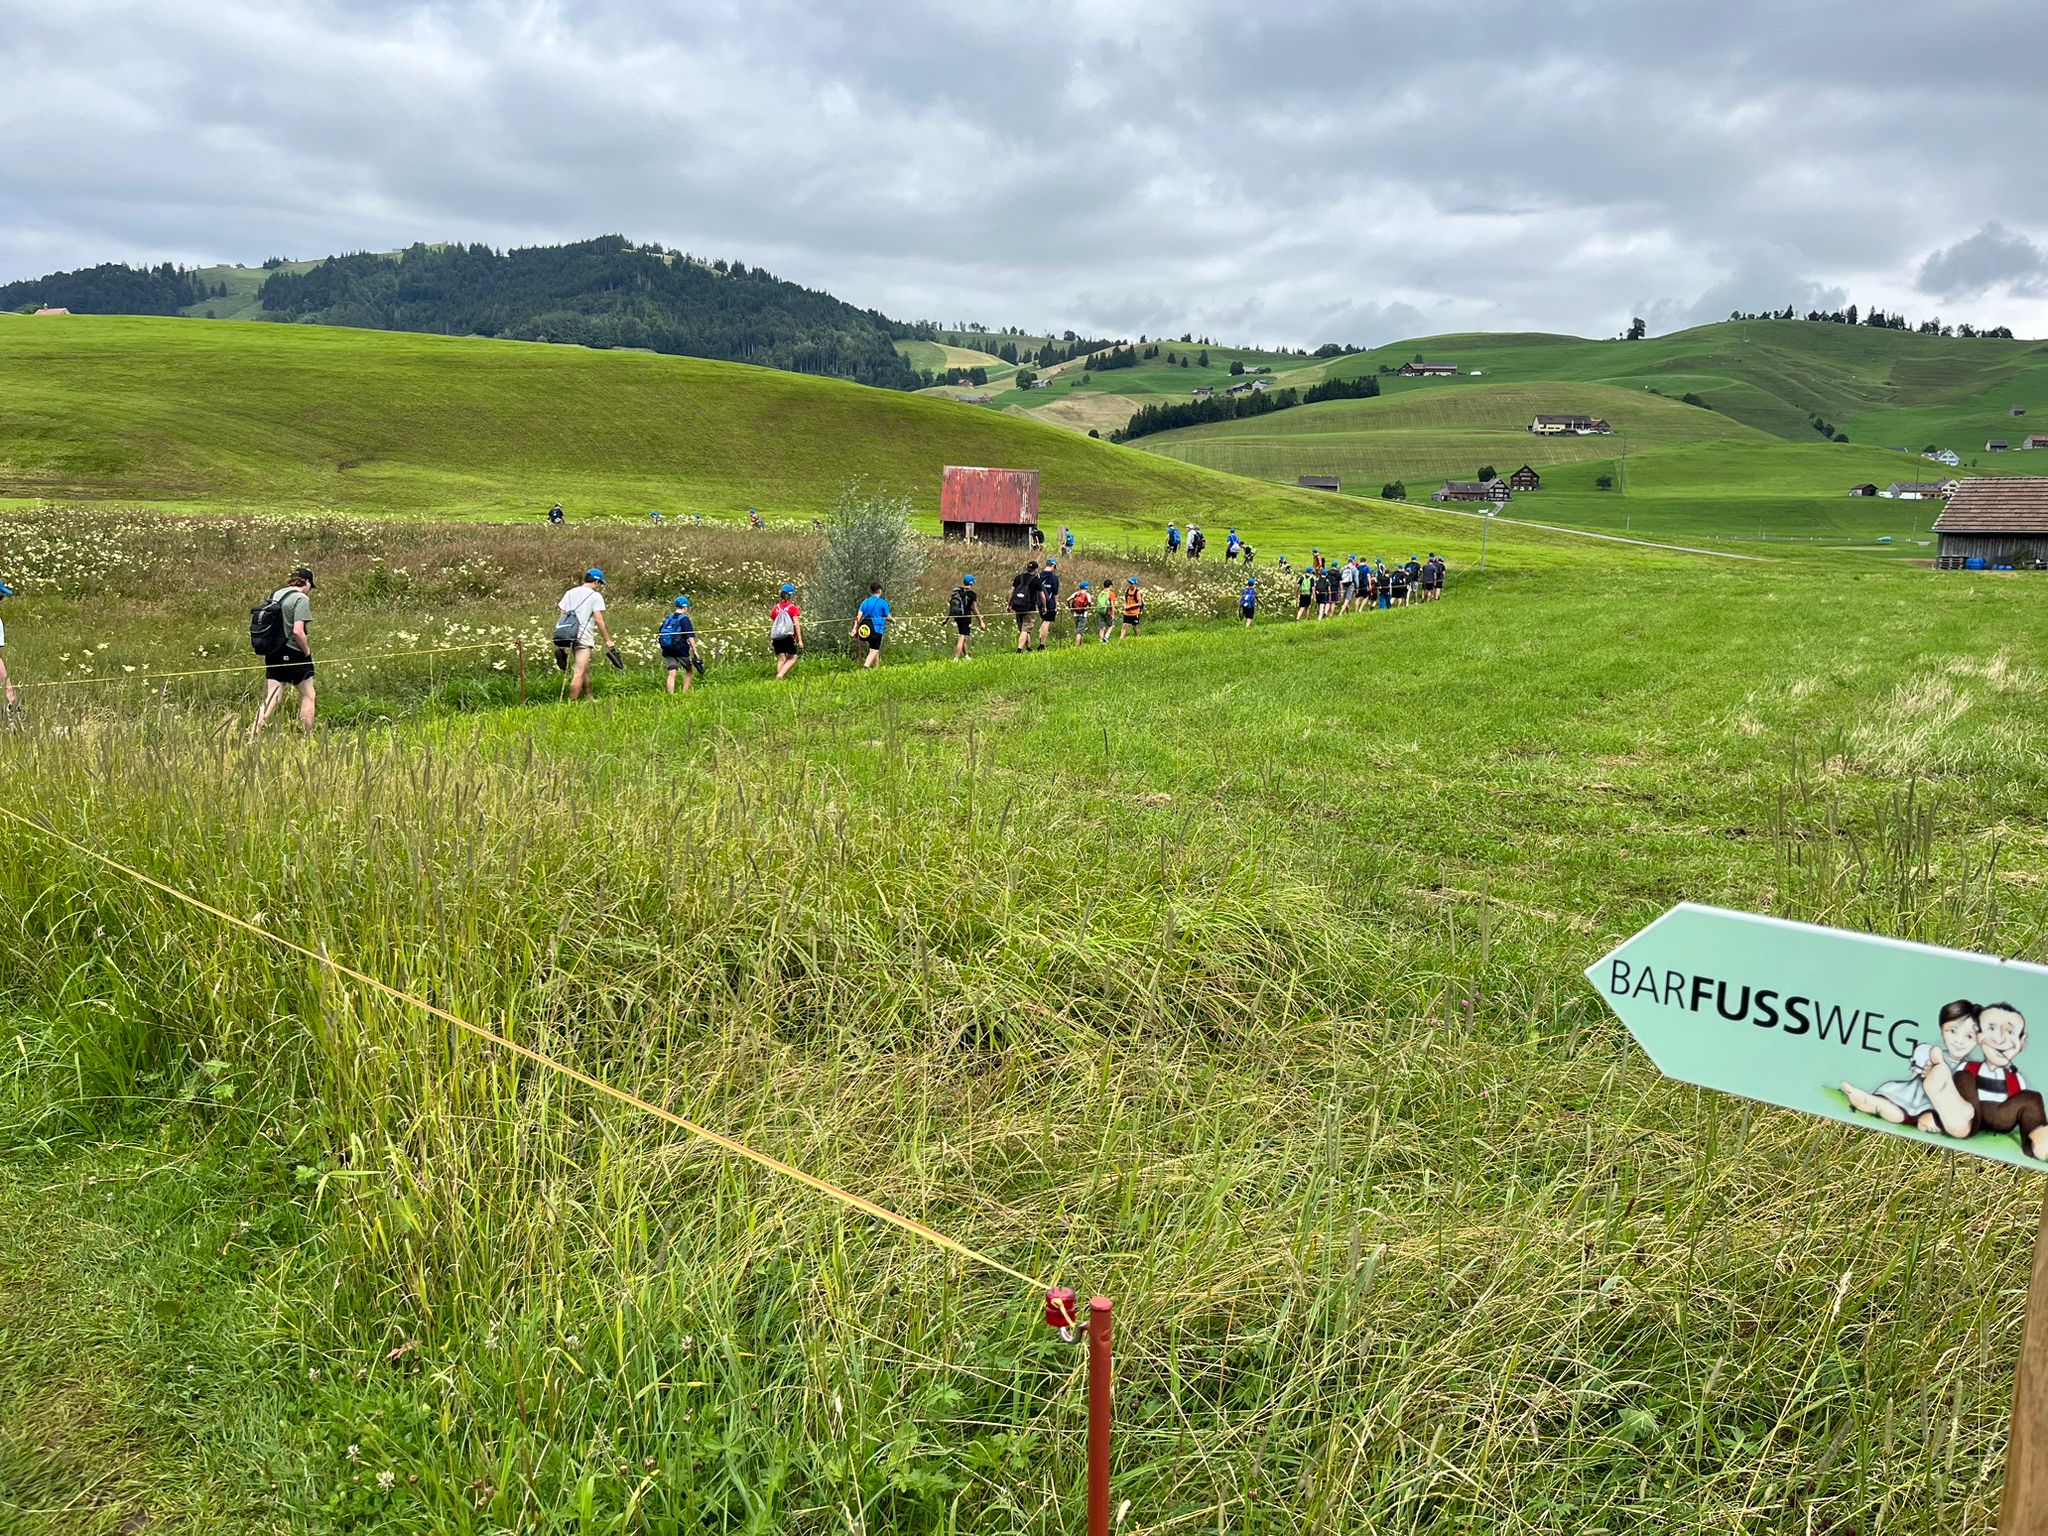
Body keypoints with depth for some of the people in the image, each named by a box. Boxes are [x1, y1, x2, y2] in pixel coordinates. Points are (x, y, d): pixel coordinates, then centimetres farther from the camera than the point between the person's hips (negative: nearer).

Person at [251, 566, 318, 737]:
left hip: (273, 654, 7)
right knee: (308, 696, 10)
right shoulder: (301, 599, -12)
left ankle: (253, 736, -5)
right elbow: (298, 631, -22)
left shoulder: (275, 594, 10)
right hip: (293, 654, -7)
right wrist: (307, 651, -7)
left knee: (271, 698, 6)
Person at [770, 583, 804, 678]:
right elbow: (796, 624, -7)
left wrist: (771, 641, 18)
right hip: (789, 637, -4)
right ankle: (780, 675, -16)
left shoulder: (775, 608, 11)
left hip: (777, 638, 4)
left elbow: (771, 626, 12)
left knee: (781, 659, 7)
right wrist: (800, 640, -8)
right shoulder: (793, 608, -1)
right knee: (792, 658, 4)